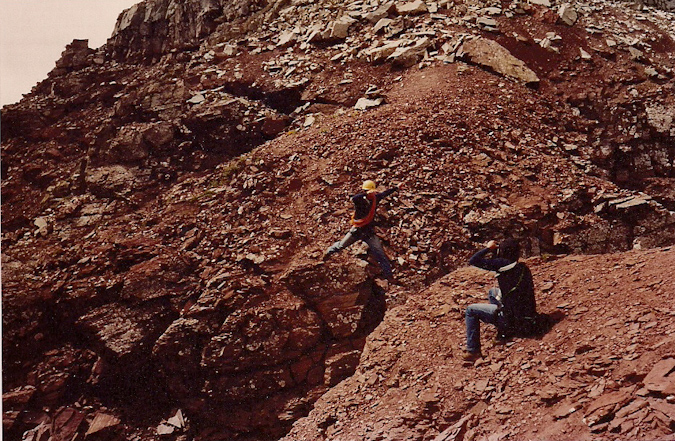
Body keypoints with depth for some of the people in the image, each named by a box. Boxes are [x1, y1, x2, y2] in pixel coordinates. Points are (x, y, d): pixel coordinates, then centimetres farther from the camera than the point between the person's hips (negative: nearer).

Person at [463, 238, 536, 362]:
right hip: (527, 318, 8)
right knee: (493, 292, 28)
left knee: (471, 310, 7)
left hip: (512, 322, -8)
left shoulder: (503, 264, -14)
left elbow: (473, 261, -13)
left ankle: (473, 352, 6)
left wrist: (488, 248, 2)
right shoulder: (523, 268, 9)